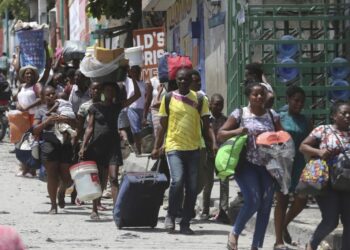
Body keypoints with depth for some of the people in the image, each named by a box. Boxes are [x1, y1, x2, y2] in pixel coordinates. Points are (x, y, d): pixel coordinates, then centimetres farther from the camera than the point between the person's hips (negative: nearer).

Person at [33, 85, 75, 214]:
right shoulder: (41, 111, 9)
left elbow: (75, 124, 6)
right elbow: (35, 130, 2)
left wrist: (65, 119, -14)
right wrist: (47, 121, -12)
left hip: (65, 146, 1)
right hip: (49, 147, -1)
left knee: (67, 178, 2)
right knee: (52, 177, -5)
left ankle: (61, 192, 35)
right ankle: (53, 205, 6)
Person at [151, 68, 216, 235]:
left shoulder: (199, 99, 4)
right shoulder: (168, 98, 3)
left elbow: (206, 126, 5)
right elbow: (163, 126, 9)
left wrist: (213, 143, -9)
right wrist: (156, 148, 5)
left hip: (193, 149, 2)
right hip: (174, 147, -2)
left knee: (192, 187, 2)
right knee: (177, 181, -20)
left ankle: (185, 223, 12)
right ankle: (171, 216, 0)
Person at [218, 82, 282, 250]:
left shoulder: (272, 115, 11)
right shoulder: (239, 114, 2)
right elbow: (220, 135, 1)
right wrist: (237, 131, -17)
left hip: (267, 166, 4)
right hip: (246, 164, -4)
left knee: (265, 206, 0)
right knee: (253, 201, -19)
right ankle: (234, 233, 4)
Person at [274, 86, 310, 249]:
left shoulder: (305, 121, 10)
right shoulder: (280, 118, -3)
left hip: (300, 165, 4)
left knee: (302, 199, -8)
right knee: (282, 201, -2)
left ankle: (284, 225, 20)